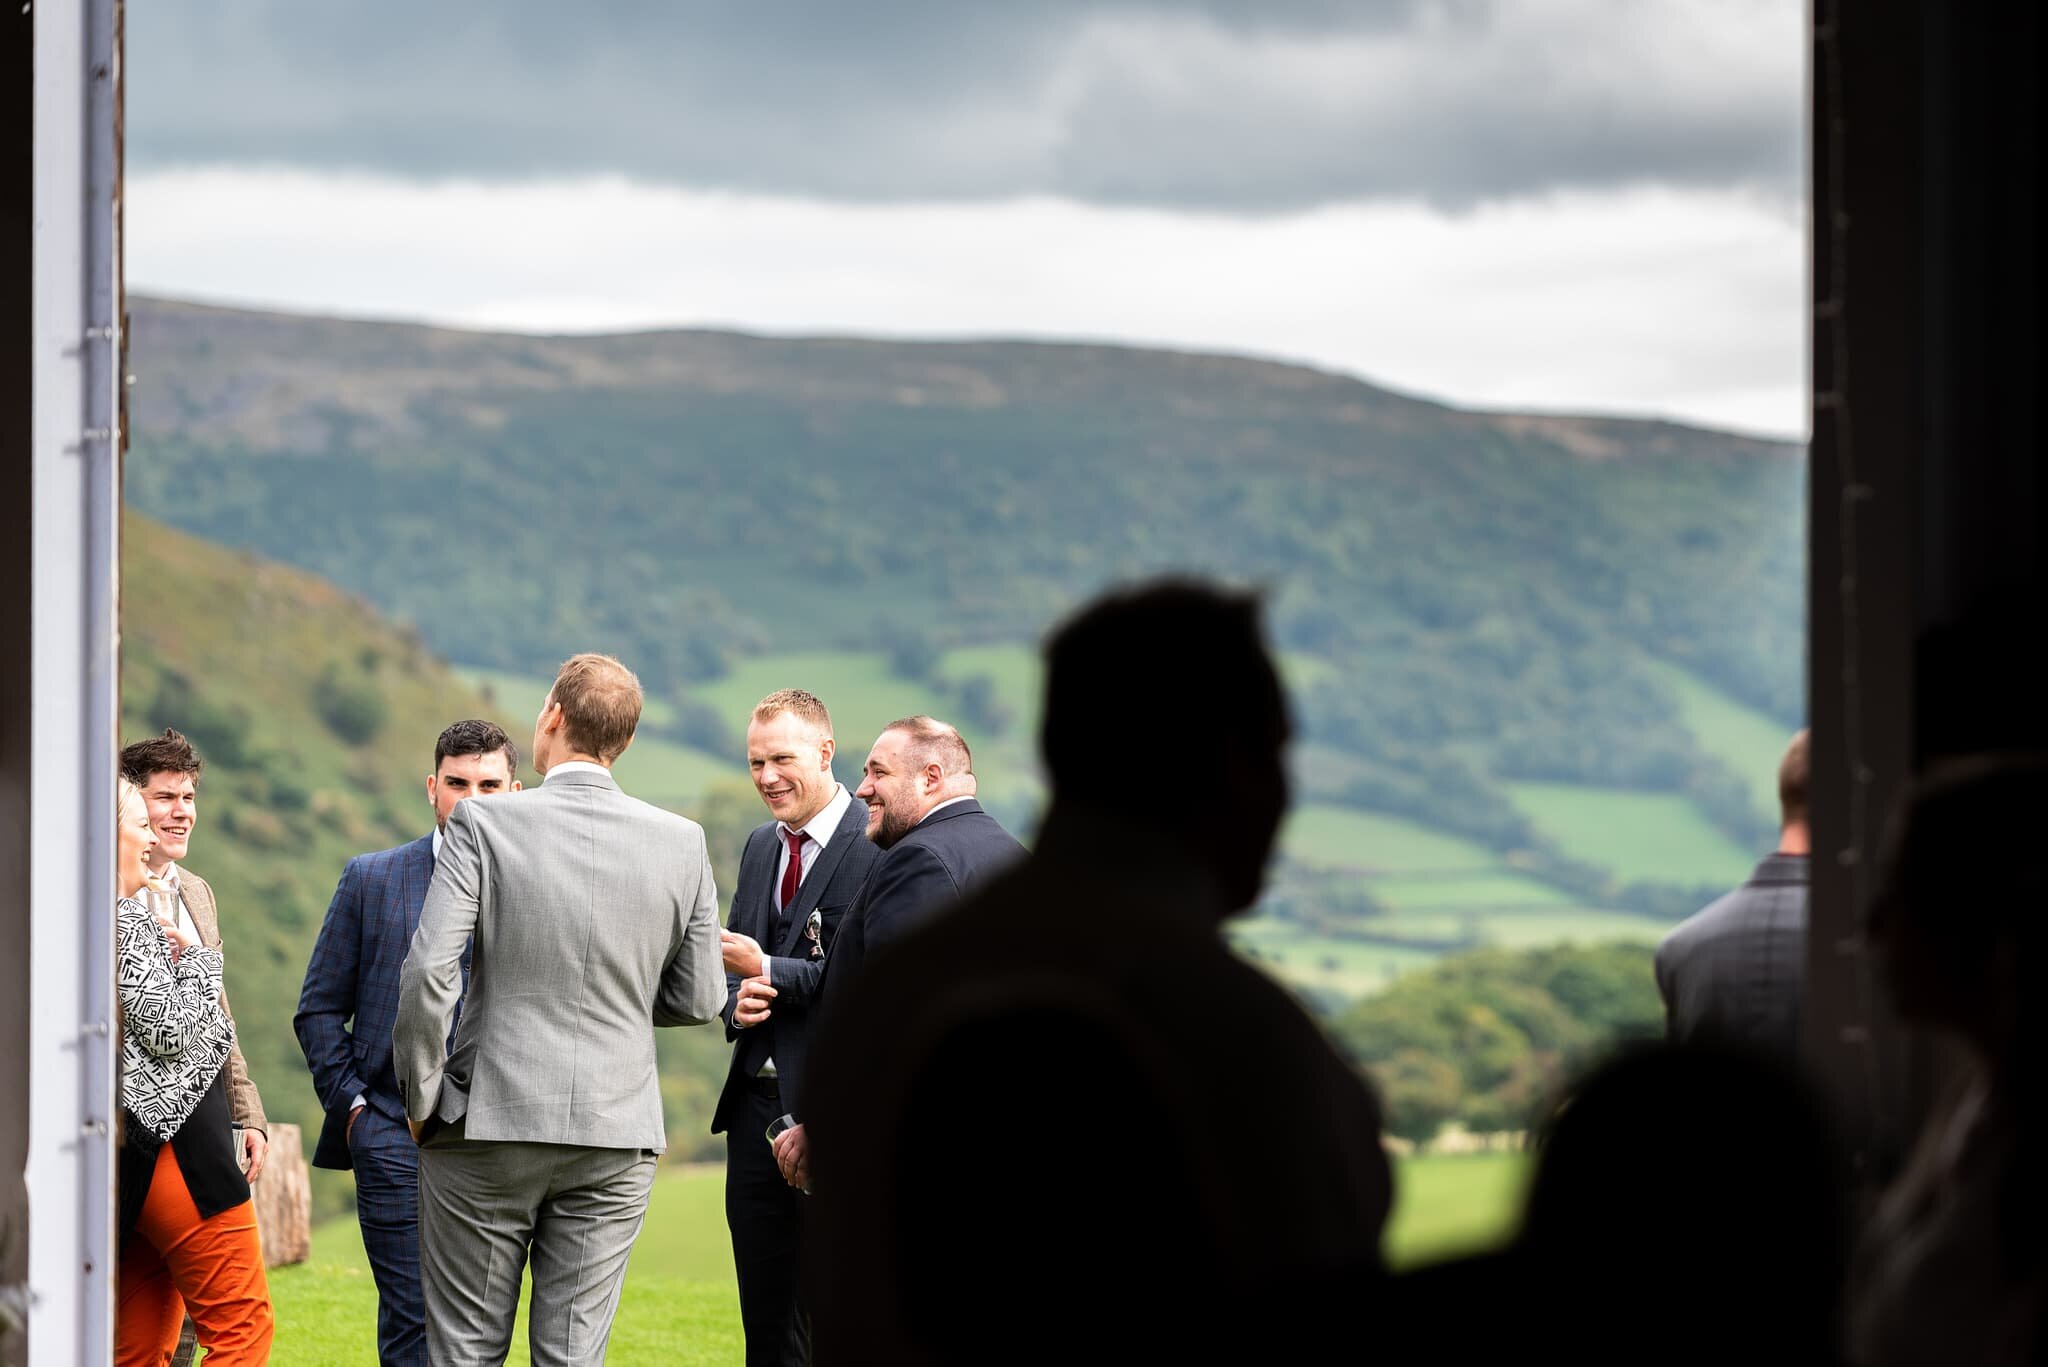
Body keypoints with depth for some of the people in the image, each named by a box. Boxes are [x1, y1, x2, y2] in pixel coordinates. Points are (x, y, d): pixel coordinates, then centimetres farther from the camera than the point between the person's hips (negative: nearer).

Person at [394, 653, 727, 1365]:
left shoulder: (484, 825, -9)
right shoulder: (681, 843, -1)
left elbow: (427, 977, -15)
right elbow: (699, 1000, 7)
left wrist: (421, 1098, -2)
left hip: (489, 1122, -2)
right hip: (615, 1135, 2)